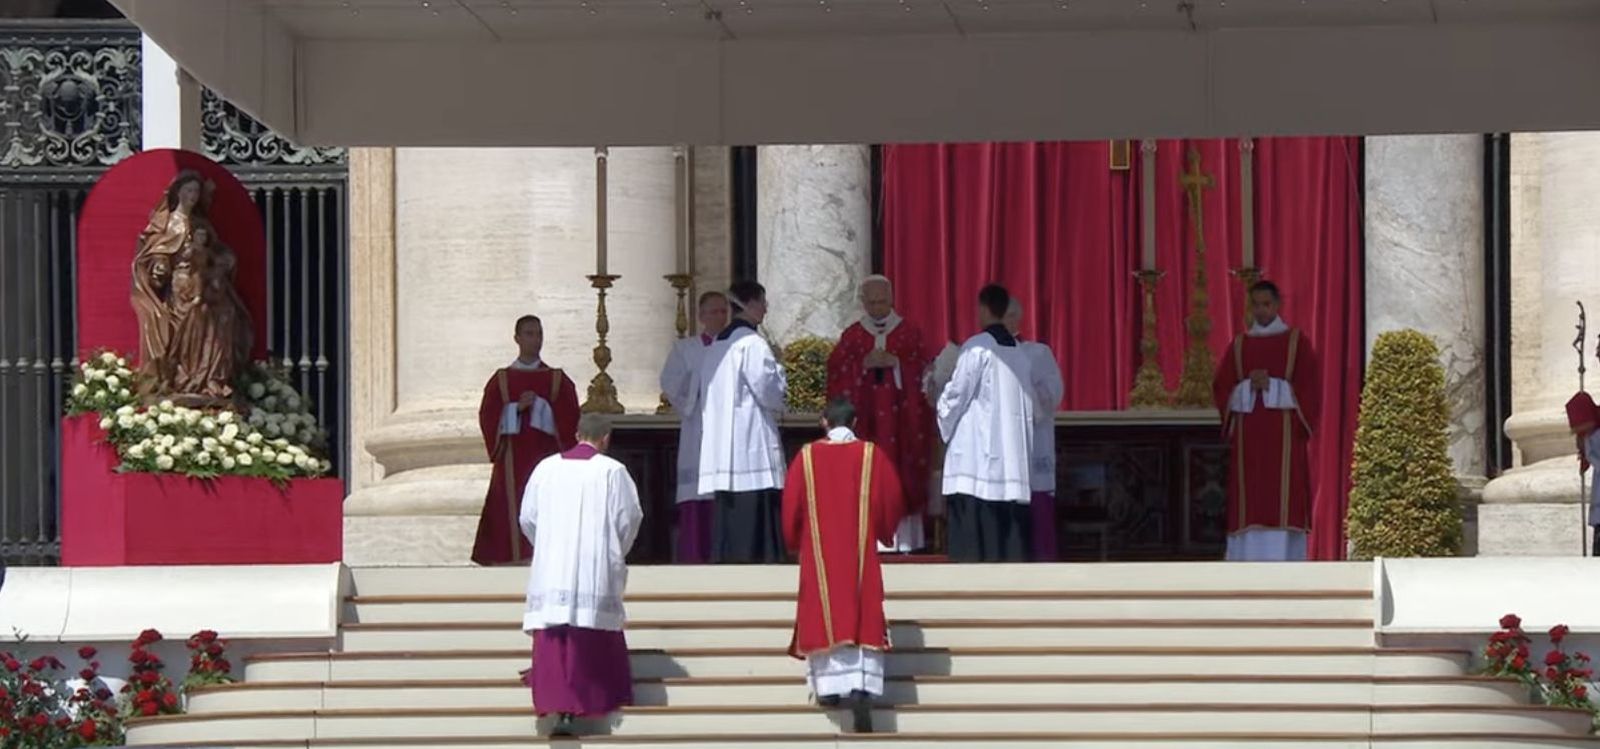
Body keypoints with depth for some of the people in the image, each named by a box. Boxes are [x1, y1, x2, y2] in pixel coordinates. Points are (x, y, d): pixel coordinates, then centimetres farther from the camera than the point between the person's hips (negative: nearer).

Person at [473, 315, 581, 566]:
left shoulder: (558, 380, 7)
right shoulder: (501, 380, 8)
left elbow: (568, 420, -2)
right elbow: (488, 418, 0)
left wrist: (538, 405, -12)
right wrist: (518, 408, -13)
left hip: (546, 458, 0)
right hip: (513, 460, 0)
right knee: (512, 516, -4)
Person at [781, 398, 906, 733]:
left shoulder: (807, 457, 0)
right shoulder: (872, 455, 0)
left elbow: (791, 505, 3)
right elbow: (892, 502, 6)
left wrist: (795, 543, 19)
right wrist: (884, 533, 25)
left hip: (819, 552, 0)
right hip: (860, 553, 0)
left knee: (824, 617, 7)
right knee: (863, 620, -3)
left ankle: (829, 686, 0)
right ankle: (862, 690, -19)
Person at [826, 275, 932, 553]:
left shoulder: (910, 332, 6)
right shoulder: (852, 335, 9)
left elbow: (922, 369, 0)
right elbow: (837, 373, 2)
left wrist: (895, 363, -14)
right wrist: (864, 364, -11)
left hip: (901, 416, -1)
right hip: (865, 420, 1)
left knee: (903, 476, -5)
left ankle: (903, 538, -2)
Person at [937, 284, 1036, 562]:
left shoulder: (977, 347, -8)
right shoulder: (1019, 352, 12)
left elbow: (955, 396, -7)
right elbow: (1031, 408, 14)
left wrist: (946, 428, 11)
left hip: (975, 454, -6)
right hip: (1014, 457, 6)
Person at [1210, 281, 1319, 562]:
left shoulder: (1296, 341, 6)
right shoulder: (1239, 345, 14)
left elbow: (1308, 388, -1)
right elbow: (1222, 389, 8)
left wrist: (1271, 385, -12)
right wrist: (1249, 387, -10)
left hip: (1283, 434, -3)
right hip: (1248, 437, 3)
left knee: (1284, 500, -8)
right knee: (1248, 503, -2)